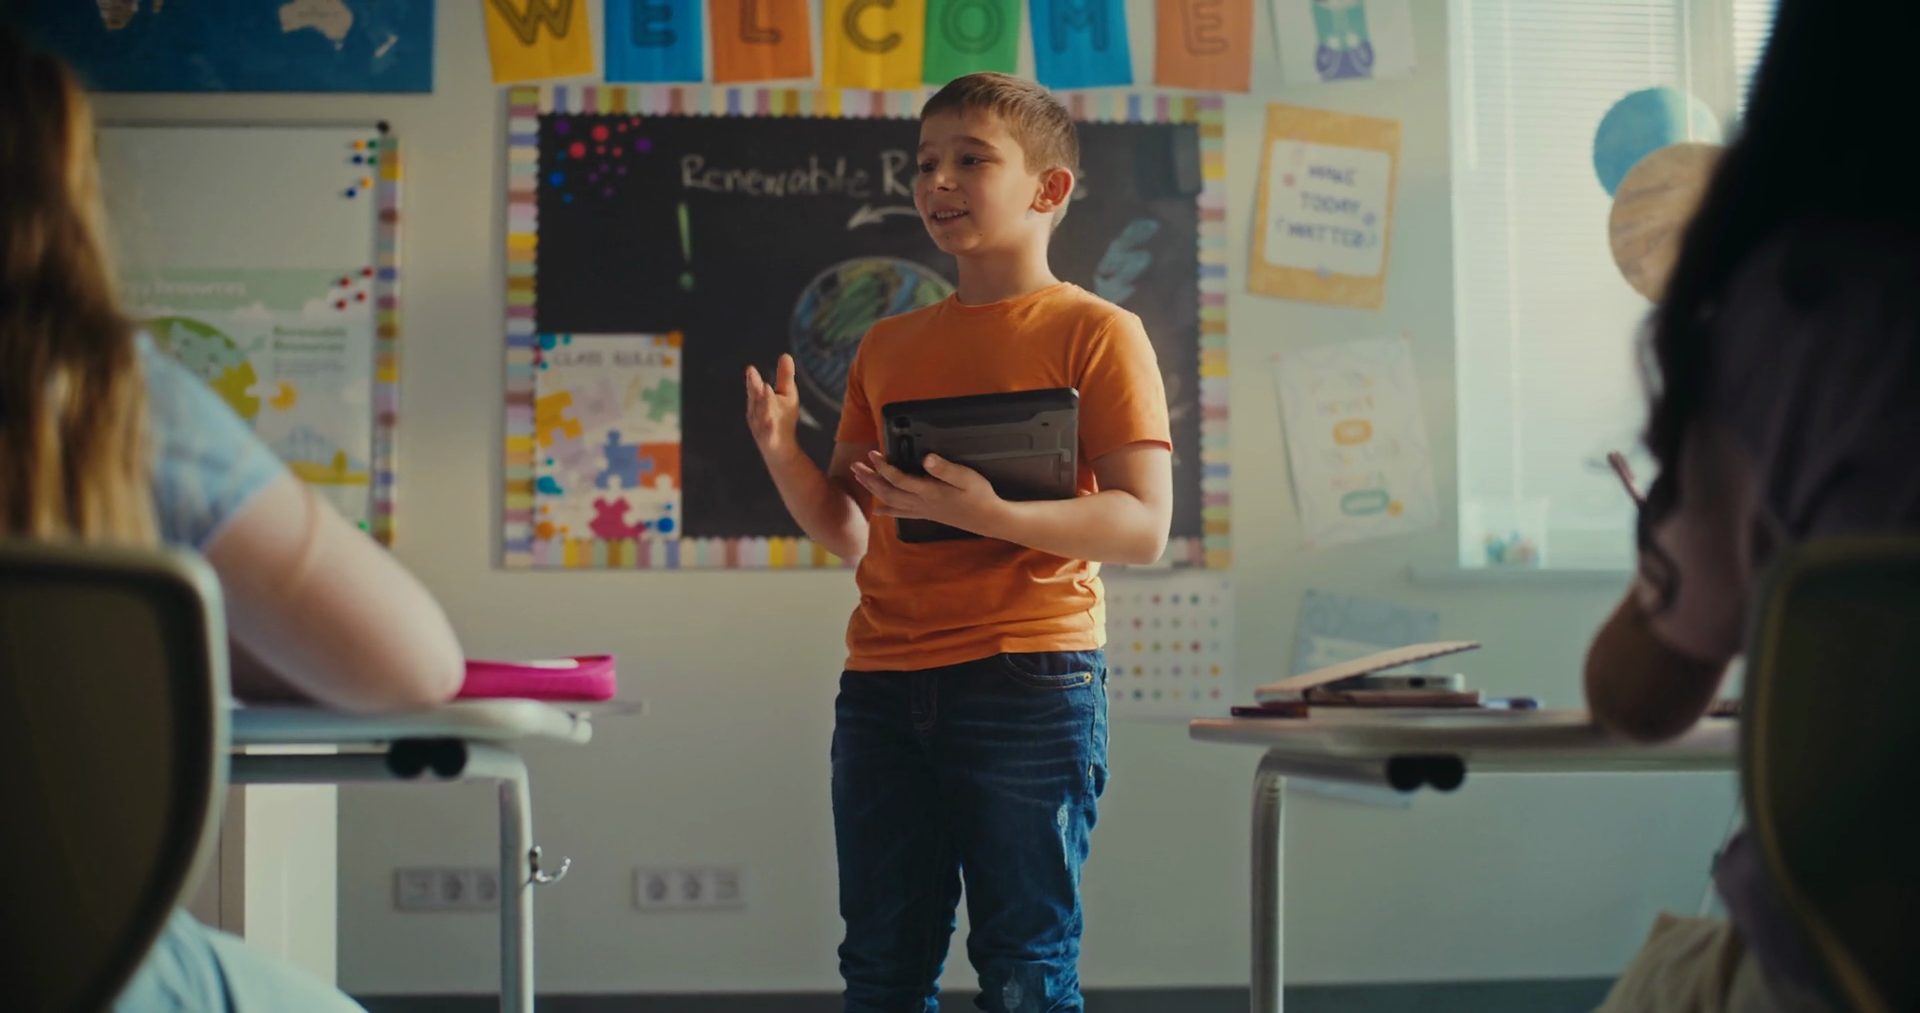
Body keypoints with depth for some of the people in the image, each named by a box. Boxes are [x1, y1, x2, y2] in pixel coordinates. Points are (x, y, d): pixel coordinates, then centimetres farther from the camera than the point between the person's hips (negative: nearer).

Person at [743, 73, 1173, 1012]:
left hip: (1028, 679, -5)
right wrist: (784, 457, -1)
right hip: (882, 686, 5)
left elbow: (1142, 527, -9)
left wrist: (990, 516, -22)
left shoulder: (1095, 332, 1)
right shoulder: (888, 345, 17)